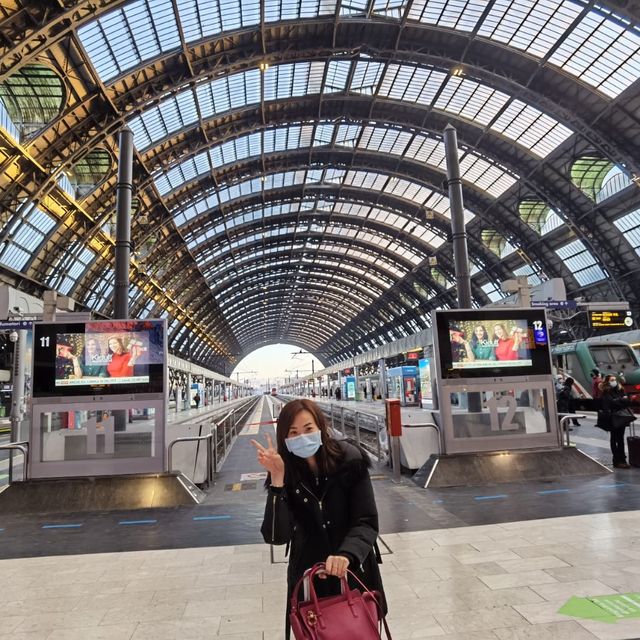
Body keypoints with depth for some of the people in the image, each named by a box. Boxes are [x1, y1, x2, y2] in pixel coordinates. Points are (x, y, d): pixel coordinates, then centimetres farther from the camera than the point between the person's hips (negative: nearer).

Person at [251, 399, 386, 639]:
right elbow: (277, 536, -21)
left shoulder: (349, 460, -18)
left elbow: (367, 522, -17)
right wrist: (277, 479, -31)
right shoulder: (285, 473, -14)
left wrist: (346, 555, -36)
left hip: (354, 572, 0)